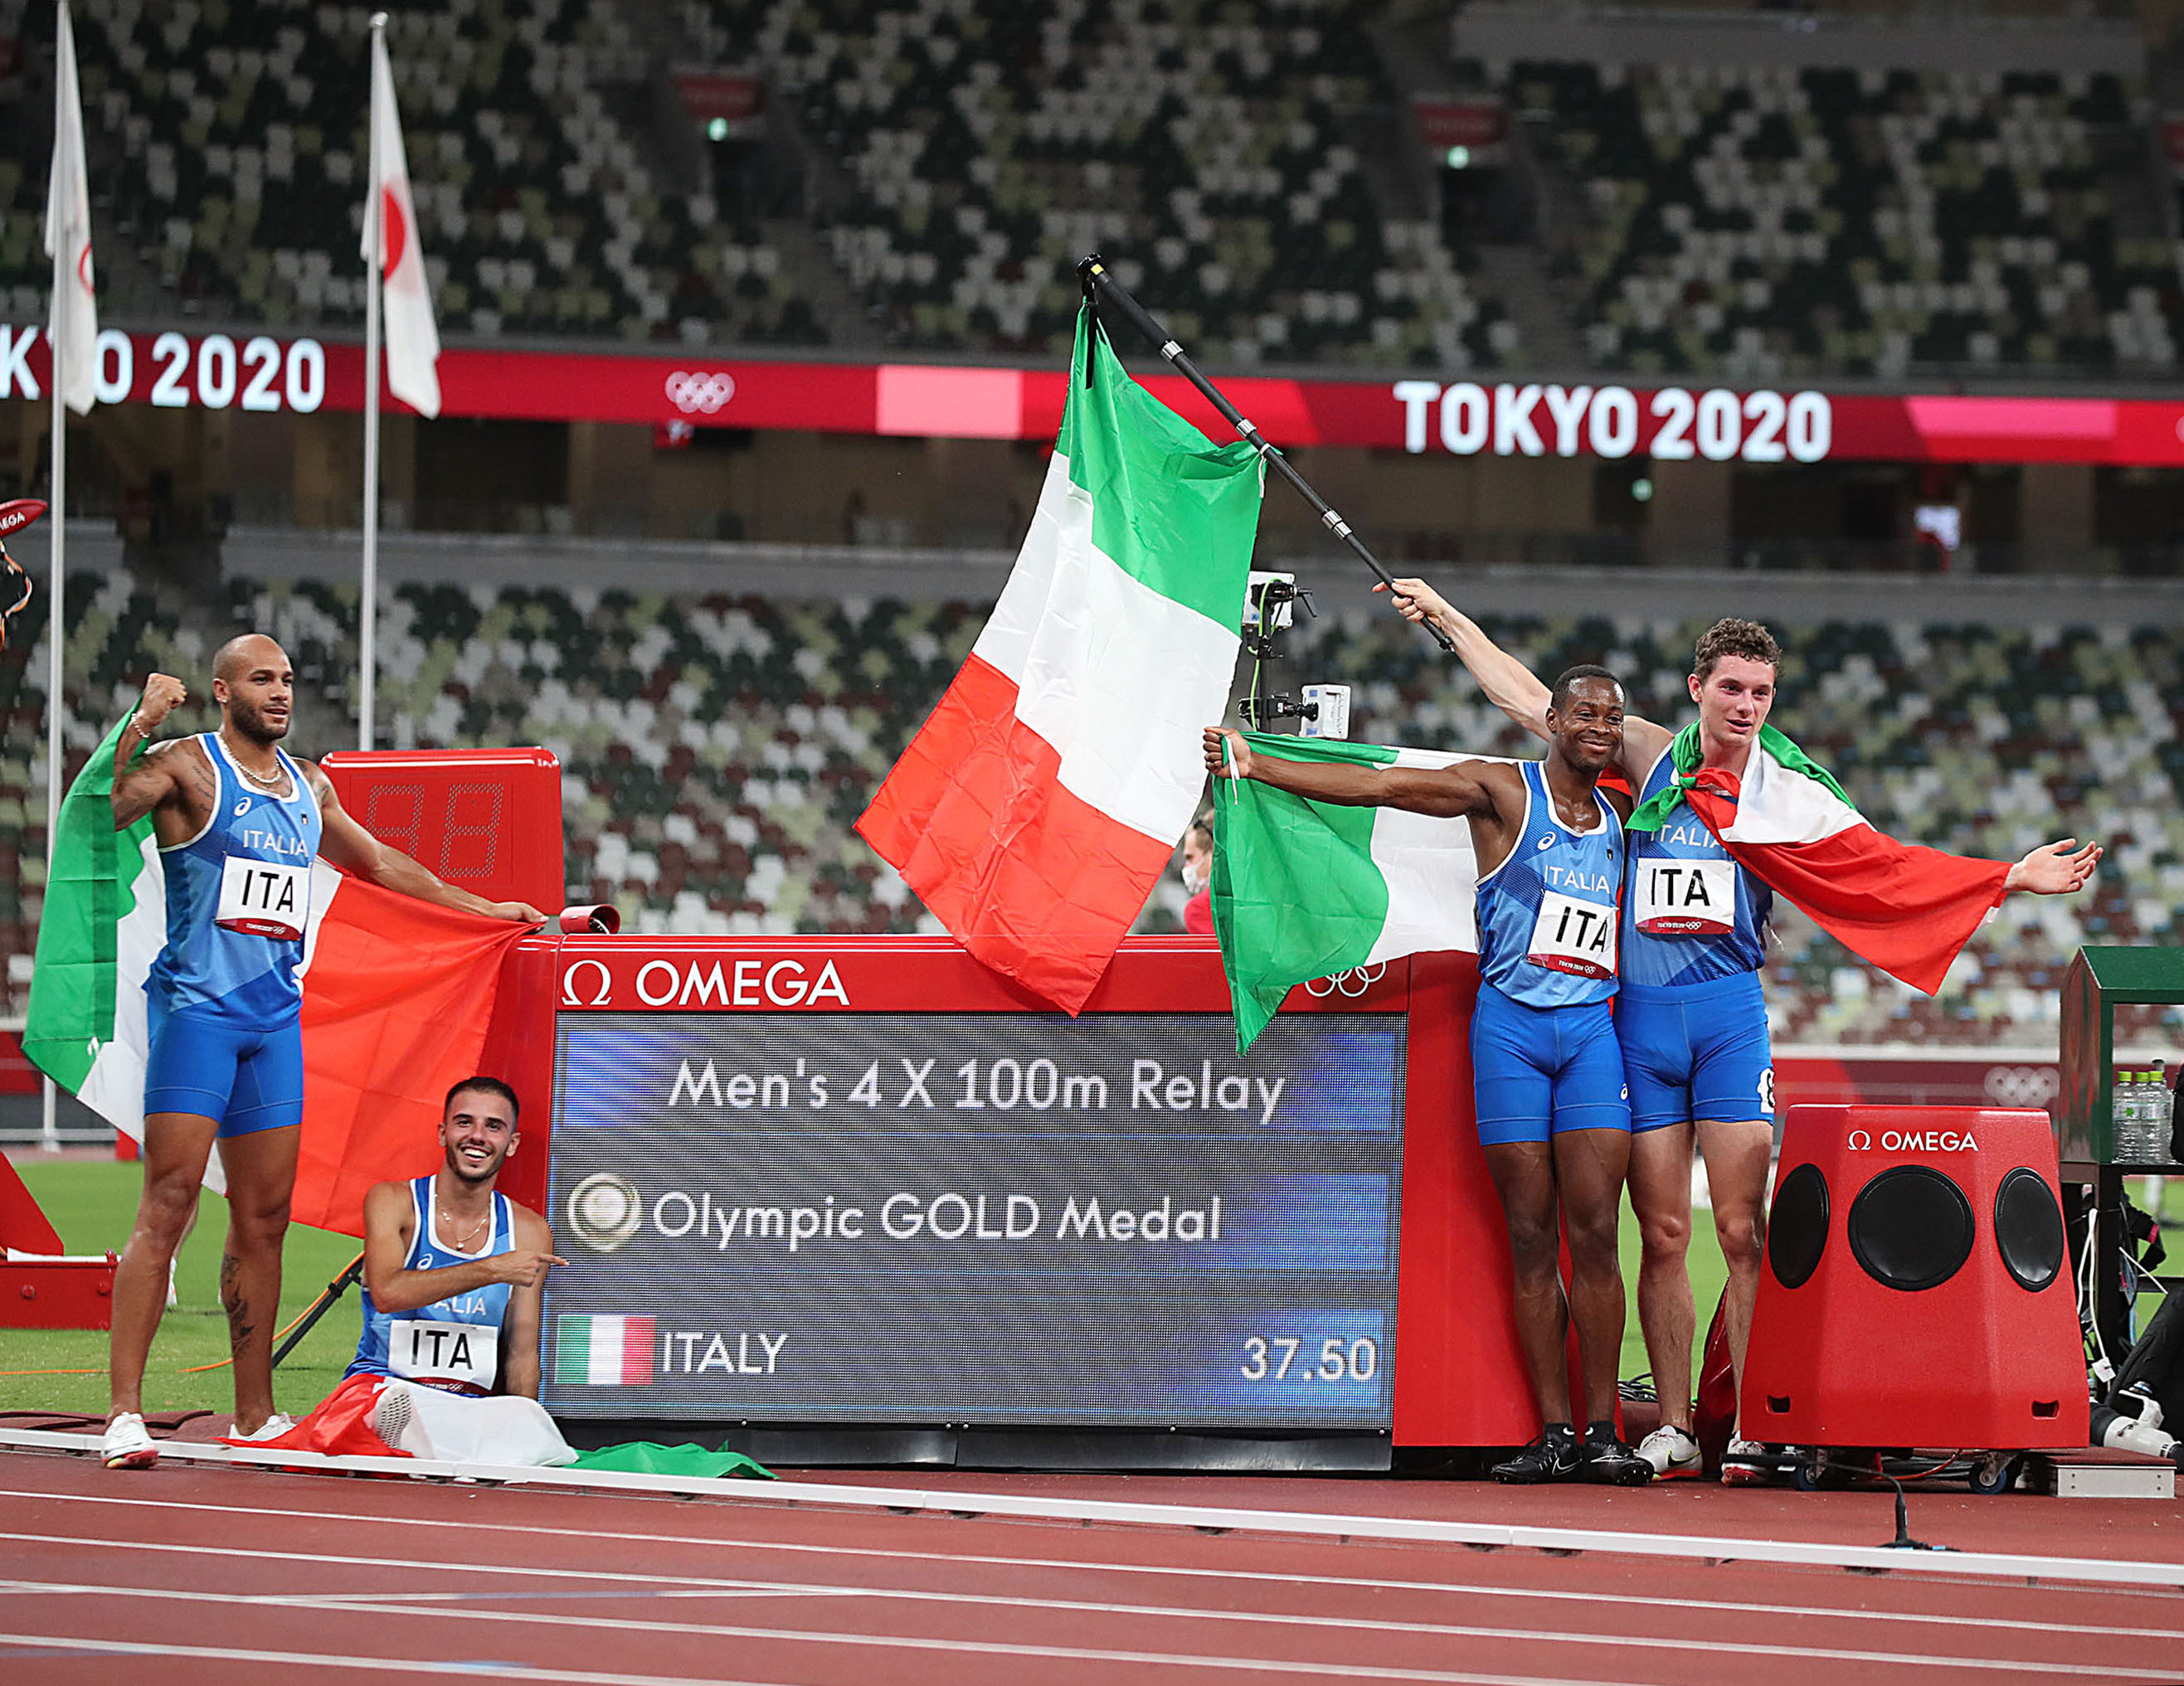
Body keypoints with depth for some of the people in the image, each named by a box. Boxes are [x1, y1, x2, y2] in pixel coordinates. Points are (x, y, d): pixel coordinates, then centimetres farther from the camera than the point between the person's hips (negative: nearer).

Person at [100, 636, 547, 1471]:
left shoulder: (309, 786, 17)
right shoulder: (186, 766, -4)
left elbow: (375, 861, 32)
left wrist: (483, 907, 33)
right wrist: (136, 726, -30)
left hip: (277, 1012, 7)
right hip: (197, 1004, -7)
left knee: (264, 1217, 7)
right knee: (168, 1205, -13)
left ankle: (255, 1415, 14)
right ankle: (125, 1413, -15)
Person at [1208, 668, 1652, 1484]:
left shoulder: (1619, 818, 13)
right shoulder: (1503, 790, -1)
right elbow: (1379, 785, -6)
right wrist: (1253, 765, -11)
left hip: (1590, 1027, 2)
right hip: (1509, 1025, -2)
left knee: (1594, 1233, -6)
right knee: (1530, 1239, -2)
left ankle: (1603, 1433, -5)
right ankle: (1553, 1433, 1)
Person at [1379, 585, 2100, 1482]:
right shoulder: (1648, 754, 9)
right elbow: (1529, 700, 17)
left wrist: (2014, 878, -3)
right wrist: (1445, 616, 20)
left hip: (1730, 1011, -1)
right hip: (1641, 1012, 1)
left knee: (1743, 1231, -9)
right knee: (1662, 1236, 2)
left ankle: (1753, 1427, -9)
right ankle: (1673, 1428, 6)